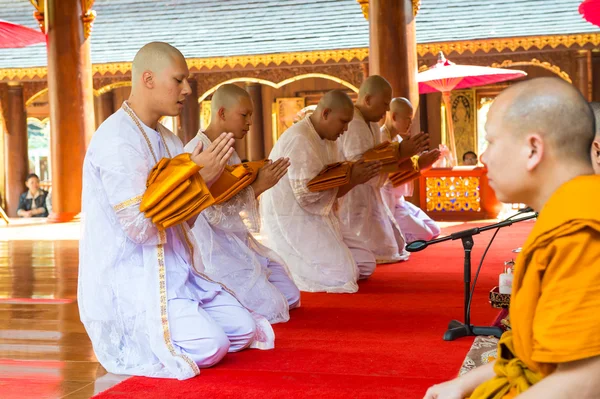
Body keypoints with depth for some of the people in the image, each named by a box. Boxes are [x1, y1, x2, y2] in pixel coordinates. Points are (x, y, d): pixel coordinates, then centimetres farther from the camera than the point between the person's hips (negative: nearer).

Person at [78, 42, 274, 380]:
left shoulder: (167, 139, 11)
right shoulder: (116, 140, -18)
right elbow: (140, 227, -22)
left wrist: (209, 179, -6)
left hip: (172, 272, 9)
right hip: (127, 280, -9)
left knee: (244, 329, -1)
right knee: (209, 346, -21)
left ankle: (154, 330, 16)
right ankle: (125, 342, 3)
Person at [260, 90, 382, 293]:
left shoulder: (328, 141, 12)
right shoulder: (299, 140, -19)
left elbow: (333, 191, 12)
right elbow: (307, 194, -23)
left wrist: (356, 177, -7)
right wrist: (351, 179, -16)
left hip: (318, 220, 10)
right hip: (292, 223, -10)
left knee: (366, 263, 8)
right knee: (342, 275, -18)